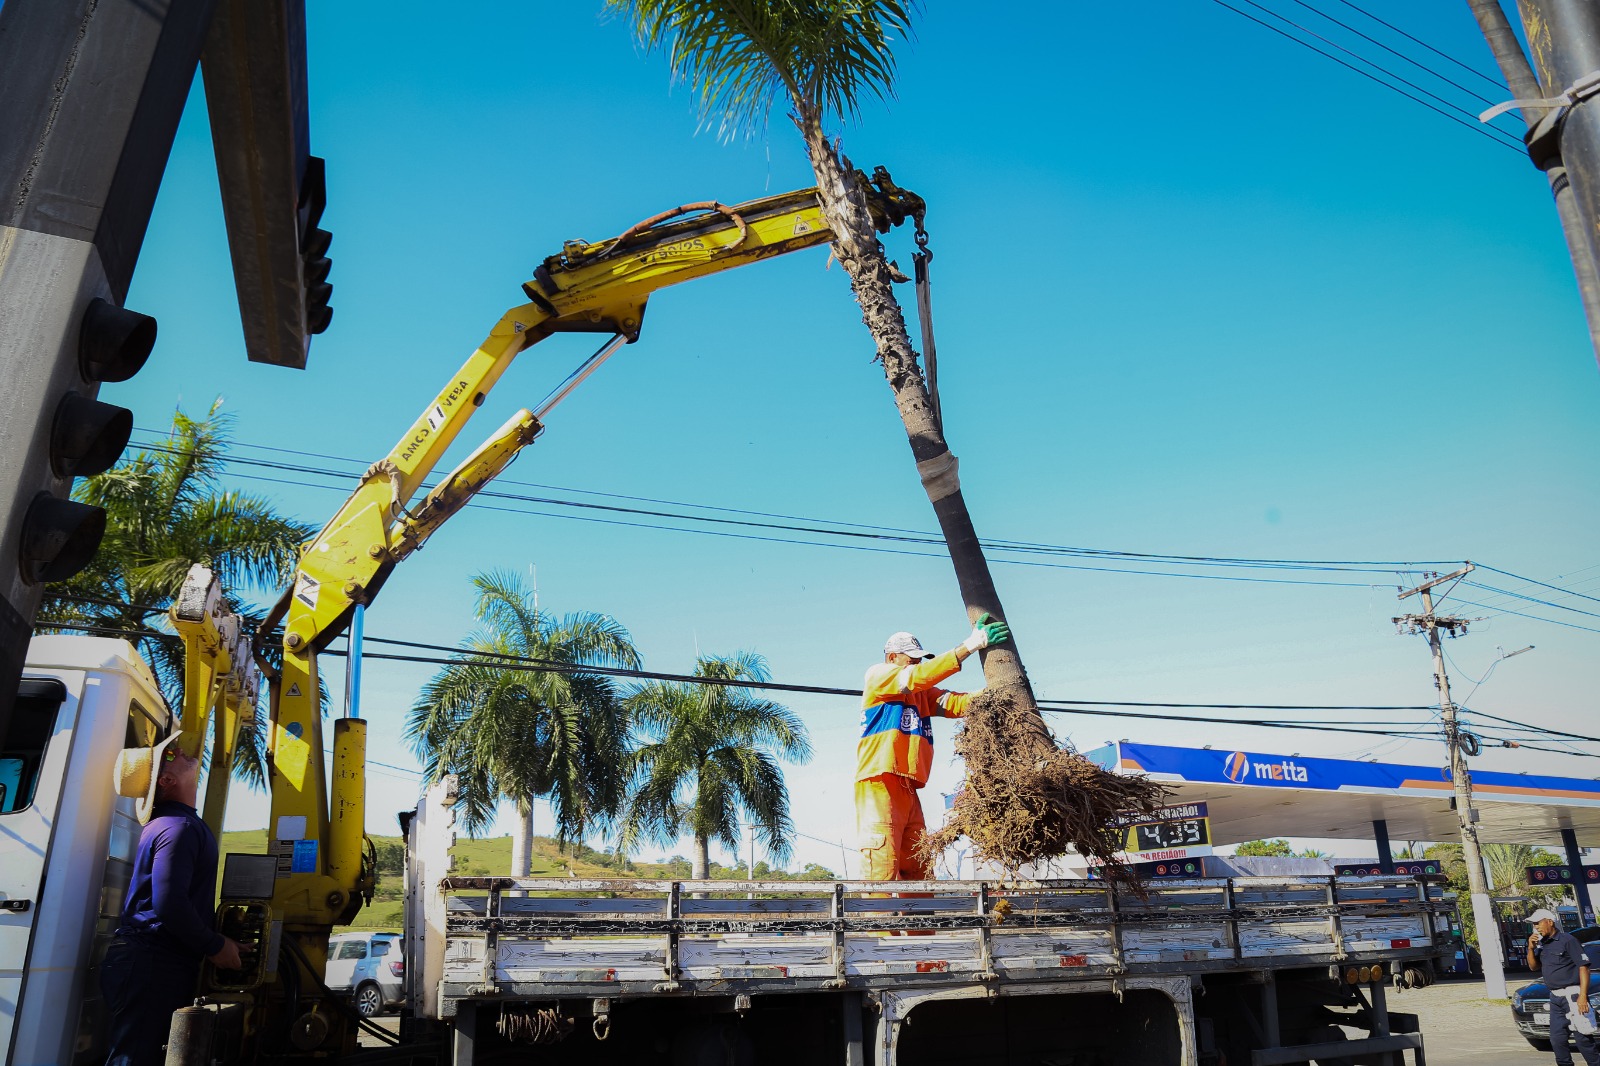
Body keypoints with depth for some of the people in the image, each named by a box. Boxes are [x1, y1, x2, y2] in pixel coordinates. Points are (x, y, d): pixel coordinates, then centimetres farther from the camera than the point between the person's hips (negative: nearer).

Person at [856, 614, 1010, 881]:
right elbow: (916, 677, -12)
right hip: (879, 784, -8)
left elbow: (956, 703, 8)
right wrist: (970, 645, -15)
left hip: (908, 789, 8)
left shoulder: (922, 693, 23)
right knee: (881, 869, -14)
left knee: (919, 870, 5)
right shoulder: (876, 675, 4)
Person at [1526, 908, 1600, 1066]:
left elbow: (1583, 967, -12)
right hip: (1555, 998, 7)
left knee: (1582, 1037, -7)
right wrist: (1531, 949, -3)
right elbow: (1533, 966, 15)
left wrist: (1583, 996, -19)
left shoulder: (1567, 940, -9)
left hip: (1572, 995, -7)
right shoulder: (1542, 945, 13)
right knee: (1557, 1038, 7)